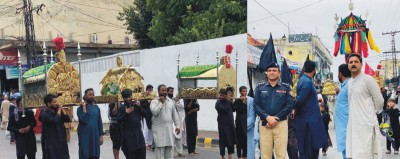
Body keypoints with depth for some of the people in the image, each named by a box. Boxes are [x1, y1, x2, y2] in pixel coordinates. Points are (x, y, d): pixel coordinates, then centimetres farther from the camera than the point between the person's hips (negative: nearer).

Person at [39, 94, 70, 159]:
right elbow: (55, 120, -29)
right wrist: (59, 109, -17)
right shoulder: (45, 114, -14)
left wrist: (62, 109, -7)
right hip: (50, 142, -7)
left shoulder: (56, 111, 9)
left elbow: (68, 119, 3)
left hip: (60, 140, 7)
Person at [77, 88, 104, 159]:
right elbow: (83, 120, -19)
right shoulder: (80, 108, -4)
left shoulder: (96, 107, 7)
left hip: (95, 136, 4)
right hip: (84, 136, -3)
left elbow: (99, 122, 9)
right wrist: (84, 107, -15)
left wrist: (101, 135, 5)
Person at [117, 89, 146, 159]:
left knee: (142, 153, 3)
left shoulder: (136, 104, 8)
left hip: (138, 133, 3)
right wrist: (126, 113, -18)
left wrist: (139, 107, -11)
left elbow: (144, 114, 3)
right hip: (128, 135, -3)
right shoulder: (122, 108, 0)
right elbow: (119, 120, -9)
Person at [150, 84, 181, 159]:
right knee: (160, 149, -5)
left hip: (169, 128, 5)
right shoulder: (154, 102, -3)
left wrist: (177, 125, 7)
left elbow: (174, 114, 13)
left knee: (169, 149, 8)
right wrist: (161, 103, -13)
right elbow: (155, 112, -19)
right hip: (159, 129, -5)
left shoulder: (170, 101, 12)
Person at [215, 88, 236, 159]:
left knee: (231, 140, 9)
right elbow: (225, 110, -20)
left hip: (230, 124, 6)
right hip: (223, 125, -5)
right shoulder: (218, 103, -7)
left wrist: (230, 101, -4)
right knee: (223, 141, -2)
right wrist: (228, 101, -11)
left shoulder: (228, 101, 11)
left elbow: (233, 109, 5)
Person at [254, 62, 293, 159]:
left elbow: (289, 106, -1)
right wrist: (267, 117, -14)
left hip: (281, 124, -1)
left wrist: (276, 118, -13)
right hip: (264, 124, 1)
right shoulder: (259, 88, 13)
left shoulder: (285, 89, 10)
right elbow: (256, 105, 2)